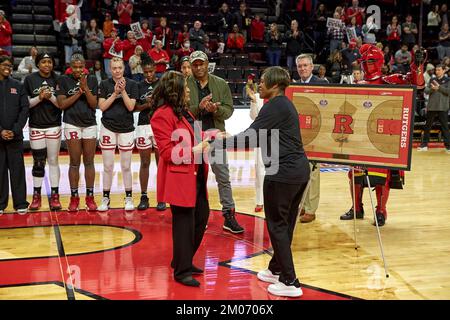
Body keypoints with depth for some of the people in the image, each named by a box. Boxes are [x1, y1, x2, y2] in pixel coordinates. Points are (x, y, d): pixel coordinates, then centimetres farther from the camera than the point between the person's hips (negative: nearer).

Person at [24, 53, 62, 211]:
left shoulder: (57, 80, 0)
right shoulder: (29, 79, -1)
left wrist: (50, 97, -17)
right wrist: (39, 98, -17)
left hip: (54, 126, 0)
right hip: (36, 127, 0)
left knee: (53, 161, 5)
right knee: (38, 162, 4)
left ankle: (55, 195, 10)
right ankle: (36, 195, 14)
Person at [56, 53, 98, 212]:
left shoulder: (92, 80, 6)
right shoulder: (63, 80, 1)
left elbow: (94, 104, 0)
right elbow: (62, 104, -5)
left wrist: (85, 88, -12)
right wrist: (79, 92, -11)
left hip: (90, 124, 2)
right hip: (72, 124, -2)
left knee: (89, 162, 4)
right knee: (74, 162, 1)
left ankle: (90, 197, 11)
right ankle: (74, 197, 9)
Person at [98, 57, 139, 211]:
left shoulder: (131, 84, 0)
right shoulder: (104, 84, 1)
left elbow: (131, 107, -7)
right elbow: (102, 106, -6)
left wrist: (123, 90, -16)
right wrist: (115, 92, -13)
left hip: (126, 129, 0)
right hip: (108, 128, 0)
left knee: (126, 166, 6)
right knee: (108, 166, 3)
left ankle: (129, 198, 17)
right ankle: (105, 198, 14)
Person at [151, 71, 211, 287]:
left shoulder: (184, 112, 16)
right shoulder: (163, 115, -14)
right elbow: (168, 152, -18)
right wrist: (195, 149, -21)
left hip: (196, 174, 10)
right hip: (179, 177, -10)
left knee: (201, 216, 16)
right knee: (184, 222, -2)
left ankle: (183, 261, 31)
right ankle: (181, 271, 12)